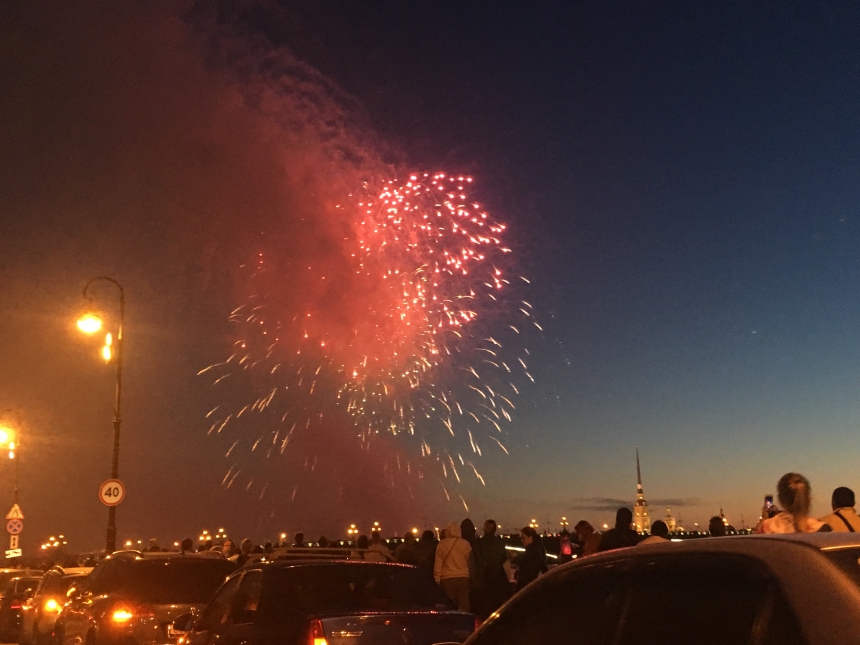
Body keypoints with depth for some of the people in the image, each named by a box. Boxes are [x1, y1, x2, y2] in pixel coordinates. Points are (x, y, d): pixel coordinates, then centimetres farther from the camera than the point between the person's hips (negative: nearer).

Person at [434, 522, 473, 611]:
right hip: (463, 578, 1)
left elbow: (438, 564, 1)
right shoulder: (465, 543, 1)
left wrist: (437, 579, 8)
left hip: (447, 579, -1)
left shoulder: (442, 544, -2)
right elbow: (470, 561, 13)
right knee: (463, 608, 2)